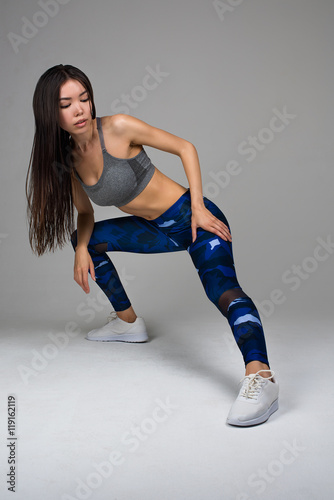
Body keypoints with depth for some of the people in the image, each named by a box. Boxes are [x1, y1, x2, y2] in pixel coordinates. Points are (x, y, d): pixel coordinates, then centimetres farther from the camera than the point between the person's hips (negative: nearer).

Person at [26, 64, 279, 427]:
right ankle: (128, 322, 25)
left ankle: (260, 376, -48)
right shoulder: (66, 159, 3)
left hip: (193, 219, -7)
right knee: (86, 239, 17)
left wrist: (198, 208, -16)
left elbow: (185, 148, -9)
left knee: (221, 287, -32)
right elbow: (85, 213, 15)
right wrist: (81, 250, -4)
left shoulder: (118, 128, -15)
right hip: (158, 231, 7)